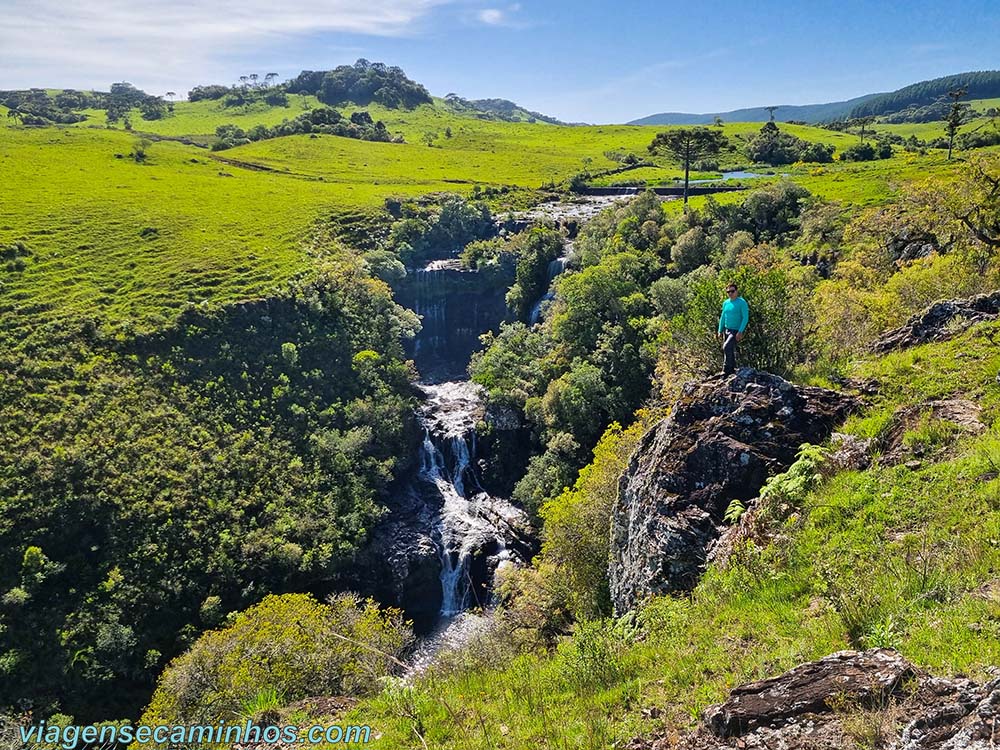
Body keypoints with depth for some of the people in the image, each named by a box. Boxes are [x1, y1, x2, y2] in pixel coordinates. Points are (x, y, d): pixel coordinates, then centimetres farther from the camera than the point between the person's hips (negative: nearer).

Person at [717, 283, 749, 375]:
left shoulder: (742, 302, -9)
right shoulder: (726, 303, 10)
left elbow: (745, 318, -13)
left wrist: (740, 332, -20)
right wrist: (720, 331, 12)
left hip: (736, 332, -7)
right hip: (726, 330, 7)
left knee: (727, 347, -22)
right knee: (730, 351, 10)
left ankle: (726, 370, -15)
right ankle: (732, 370, 21)